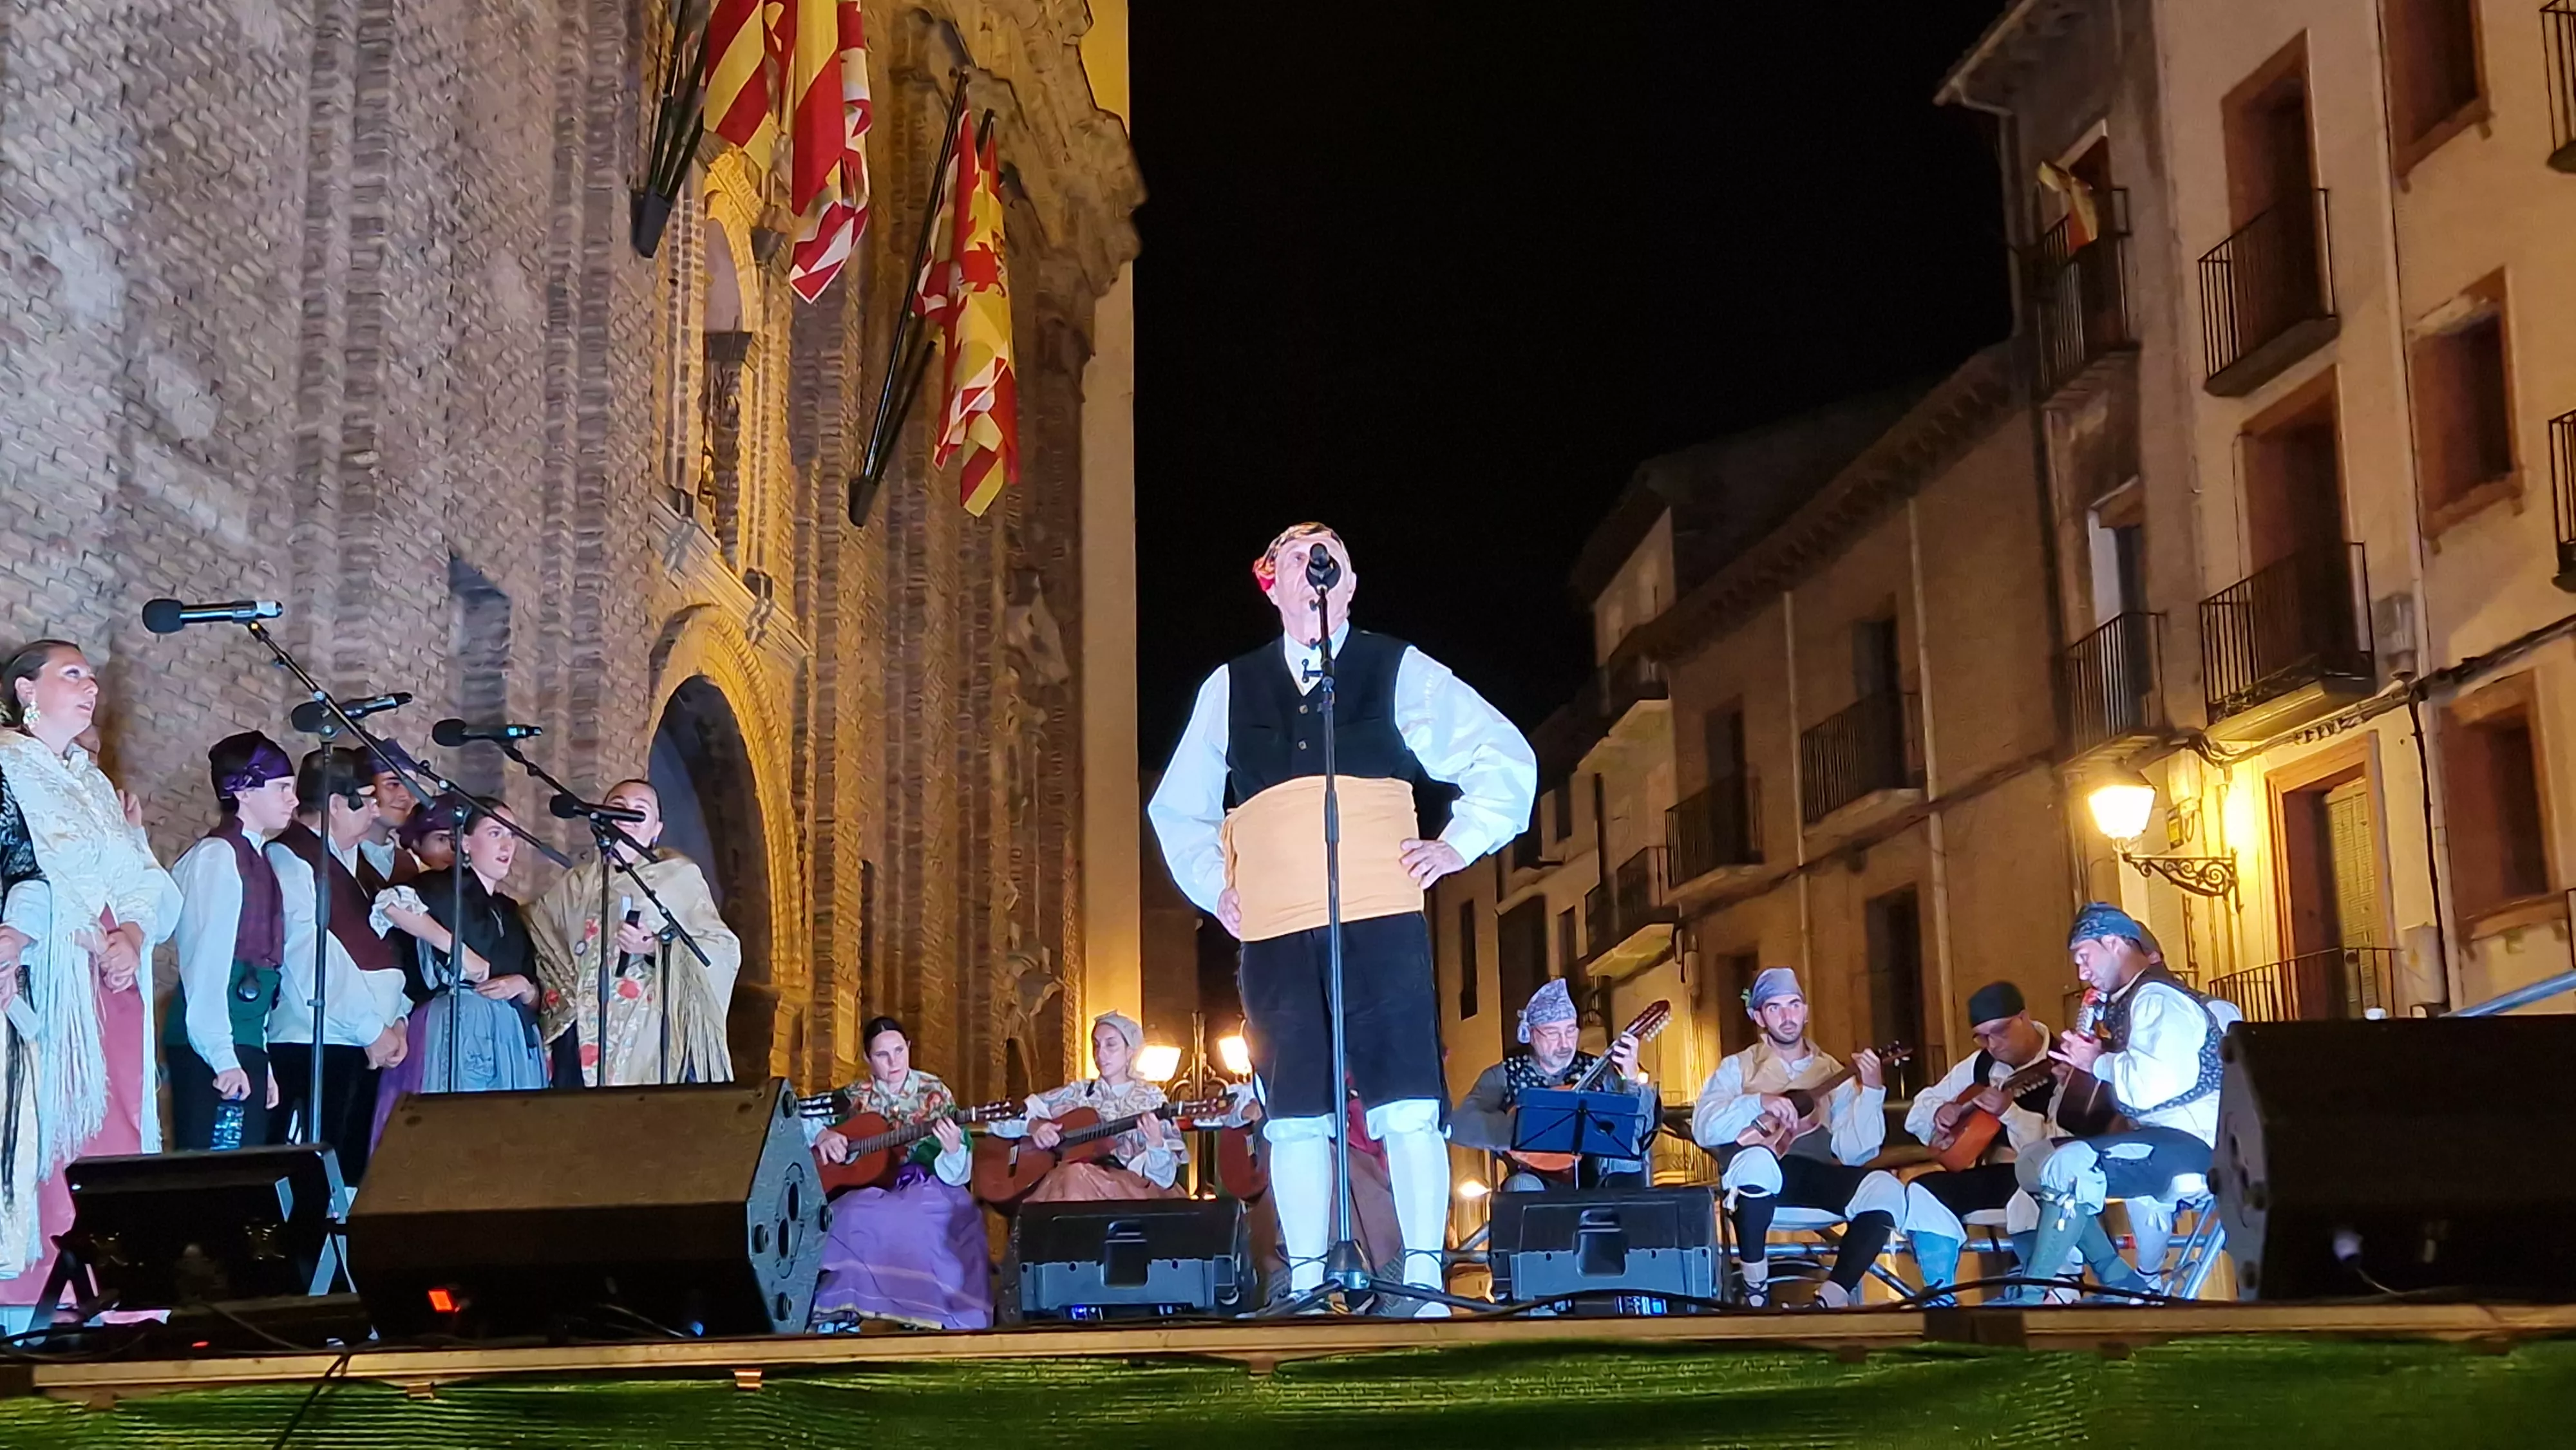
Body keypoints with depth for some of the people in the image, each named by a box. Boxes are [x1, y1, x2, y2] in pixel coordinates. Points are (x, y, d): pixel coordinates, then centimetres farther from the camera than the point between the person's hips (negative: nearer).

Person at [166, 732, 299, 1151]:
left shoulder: (255, 858, 17)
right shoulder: (217, 856, -8)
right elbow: (207, 963, -15)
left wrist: (260, 1061, 15)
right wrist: (223, 1058, -19)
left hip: (244, 1046, 9)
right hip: (215, 1053, -9)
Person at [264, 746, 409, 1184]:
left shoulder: (347, 859, 20)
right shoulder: (290, 860, -8)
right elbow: (311, 960, -15)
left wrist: (394, 1019, 7)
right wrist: (371, 1030, -13)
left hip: (364, 1046, 9)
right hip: (313, 1048, -9)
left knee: (353, 1164, 7)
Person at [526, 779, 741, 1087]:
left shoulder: (681, 876, 7)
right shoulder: (576, 885, 18)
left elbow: (723, 952, -2)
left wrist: (656, 948, -15)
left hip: (655, 1038, -3)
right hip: (586, 1038, 3)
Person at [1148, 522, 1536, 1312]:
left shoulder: (1398, 670, 12)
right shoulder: (1229, 689, 17)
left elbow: (1506, 759, 13)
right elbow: (1177, 809, 29)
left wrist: (1459, 843, 4)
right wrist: (1213, 885, 16)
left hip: (1382, 921, -2)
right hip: (1274, 936, 2)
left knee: (1409, 1111, -8)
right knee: (1295, 1120, 0)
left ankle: (1422, 1280, -3)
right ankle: (1305, 1285, 7)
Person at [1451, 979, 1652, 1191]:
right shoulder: (1503, 1076, 2)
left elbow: (1642, 1126, 1)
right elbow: (1459, 1125, -11)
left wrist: (1632, 1079, -17)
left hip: (1595, 1180, 1)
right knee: (1525, 1187, -36)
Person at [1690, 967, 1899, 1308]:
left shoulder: (1833, 1073, 14)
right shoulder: (1739, 1068, 10)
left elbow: (1853, 1151, 0)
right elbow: (1703, 1128, -8)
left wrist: (1871, 1091, -13)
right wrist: (1758, 1103, -21)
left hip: (1816, 1177, 2)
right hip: (1759, 1178, -2)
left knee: (1885, 1190, -26)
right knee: (1758, 1159, -38)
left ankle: (1830, 1300, -21)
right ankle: (1755, 1291, -20)